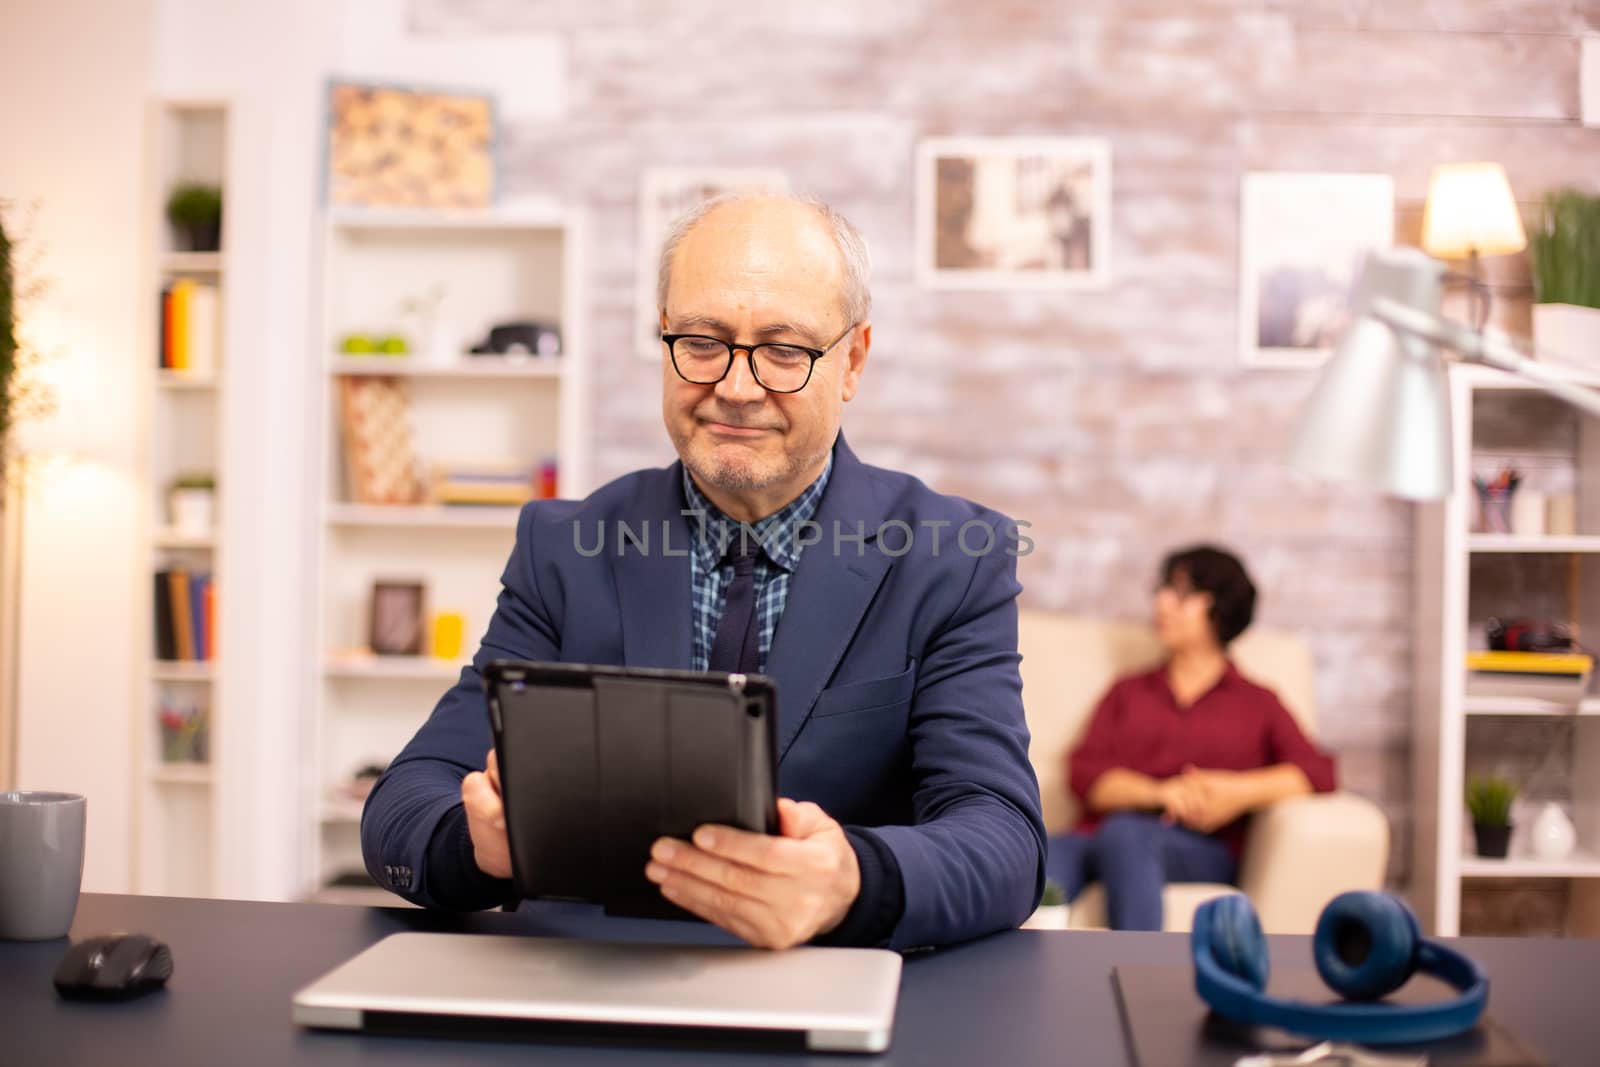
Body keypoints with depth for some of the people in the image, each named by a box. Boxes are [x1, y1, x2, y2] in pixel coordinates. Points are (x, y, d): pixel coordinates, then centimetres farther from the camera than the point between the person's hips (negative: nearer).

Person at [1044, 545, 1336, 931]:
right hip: (1099, 837, 2)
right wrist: (1158, 792, -9)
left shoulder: (1257, 704, 23)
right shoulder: (1128, 693, 29)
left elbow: (1319, 773, 5)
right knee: (1048, 854, -36)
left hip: (1200, 852, -2)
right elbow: (1084, 773, 11)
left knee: (1124, 833, -39)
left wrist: (1239, 792, -12)